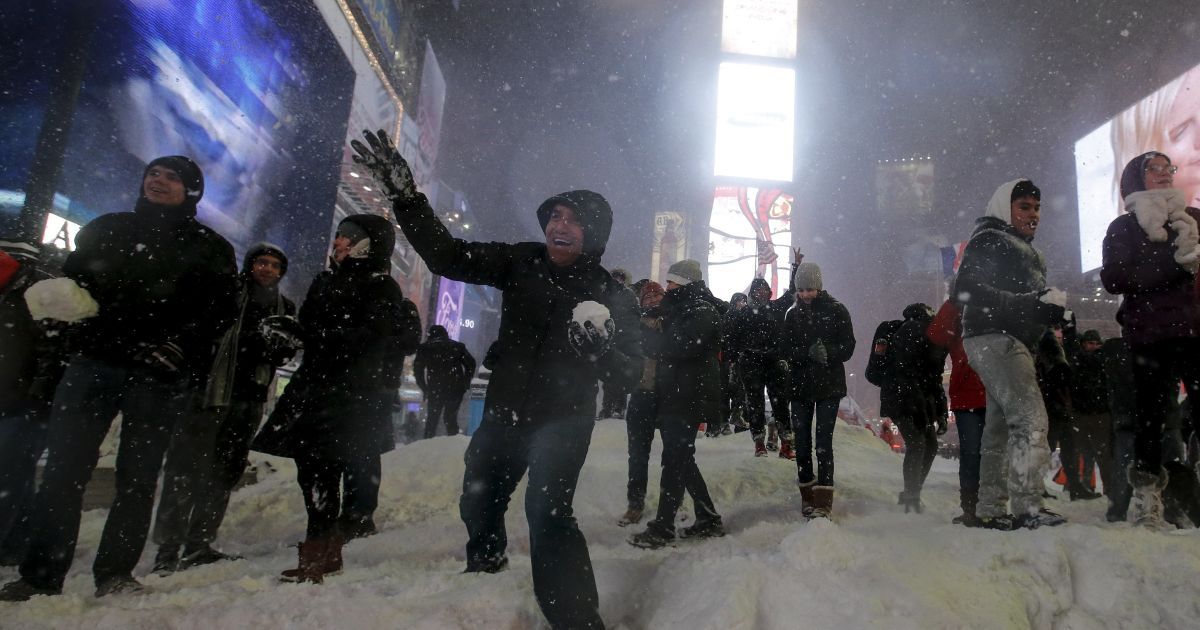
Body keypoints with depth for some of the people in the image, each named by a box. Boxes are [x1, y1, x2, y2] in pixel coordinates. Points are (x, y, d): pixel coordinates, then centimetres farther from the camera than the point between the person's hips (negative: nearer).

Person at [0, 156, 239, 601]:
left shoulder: (209, 248, 9)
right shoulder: (108, 229, 20)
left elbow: (220, 310, 0)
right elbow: (69, 277, 20)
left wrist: (180, 344, -15)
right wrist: (63, 298, -4)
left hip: (159, 378, -2)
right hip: (92, 363, 3)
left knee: (138, 477, 1)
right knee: (63, 469, -4)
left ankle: (115, 574, 10)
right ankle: (40, 576, 3)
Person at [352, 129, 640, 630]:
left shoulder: (612, 297, -13)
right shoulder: (521, 262, -6)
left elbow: (629, 375, -14)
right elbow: (449, 256, -11)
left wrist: (601, 344, -36)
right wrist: (405, 195, -20)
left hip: (563, 422, -5)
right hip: (504, 412, 5)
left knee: (547, 513, -27)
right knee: (478, 501, 25)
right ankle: (485, 568, 57)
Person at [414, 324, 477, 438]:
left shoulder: (425, 348, 9)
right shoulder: (457, 346, 11)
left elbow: (418, 368, 0)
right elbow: (470, 363, 6)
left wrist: (424, 388, 4)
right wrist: (466, 383, 10)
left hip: (435, 389, -1)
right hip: (456, 388, 1)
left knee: (432, 418, 9)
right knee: (451, 417, 12)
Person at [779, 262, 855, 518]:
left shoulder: (836, 311, -1)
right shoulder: (793, 314, 8)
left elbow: (848, 347, -3)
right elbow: (784, 348, 1)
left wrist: (827, 352, -23)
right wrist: (808, 353, -18)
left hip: (829, 385, -4)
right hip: (800, 385, 4)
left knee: (823, 441, -9)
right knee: (801, 440, 8)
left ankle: (823, 502, -7)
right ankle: (808, 495, 22)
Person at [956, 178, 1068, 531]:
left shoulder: (1021, 250, 26)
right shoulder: (988, 241, -5)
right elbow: (968, 289, -19)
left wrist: (1049, 307, 5)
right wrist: (1030, 305, -24)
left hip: (1012, 342, 10)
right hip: (994, 339, -10)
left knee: (1002, 426, 10)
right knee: (1030, 417, -19)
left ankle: (991, 511, 15)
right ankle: (1028, 508, -20)